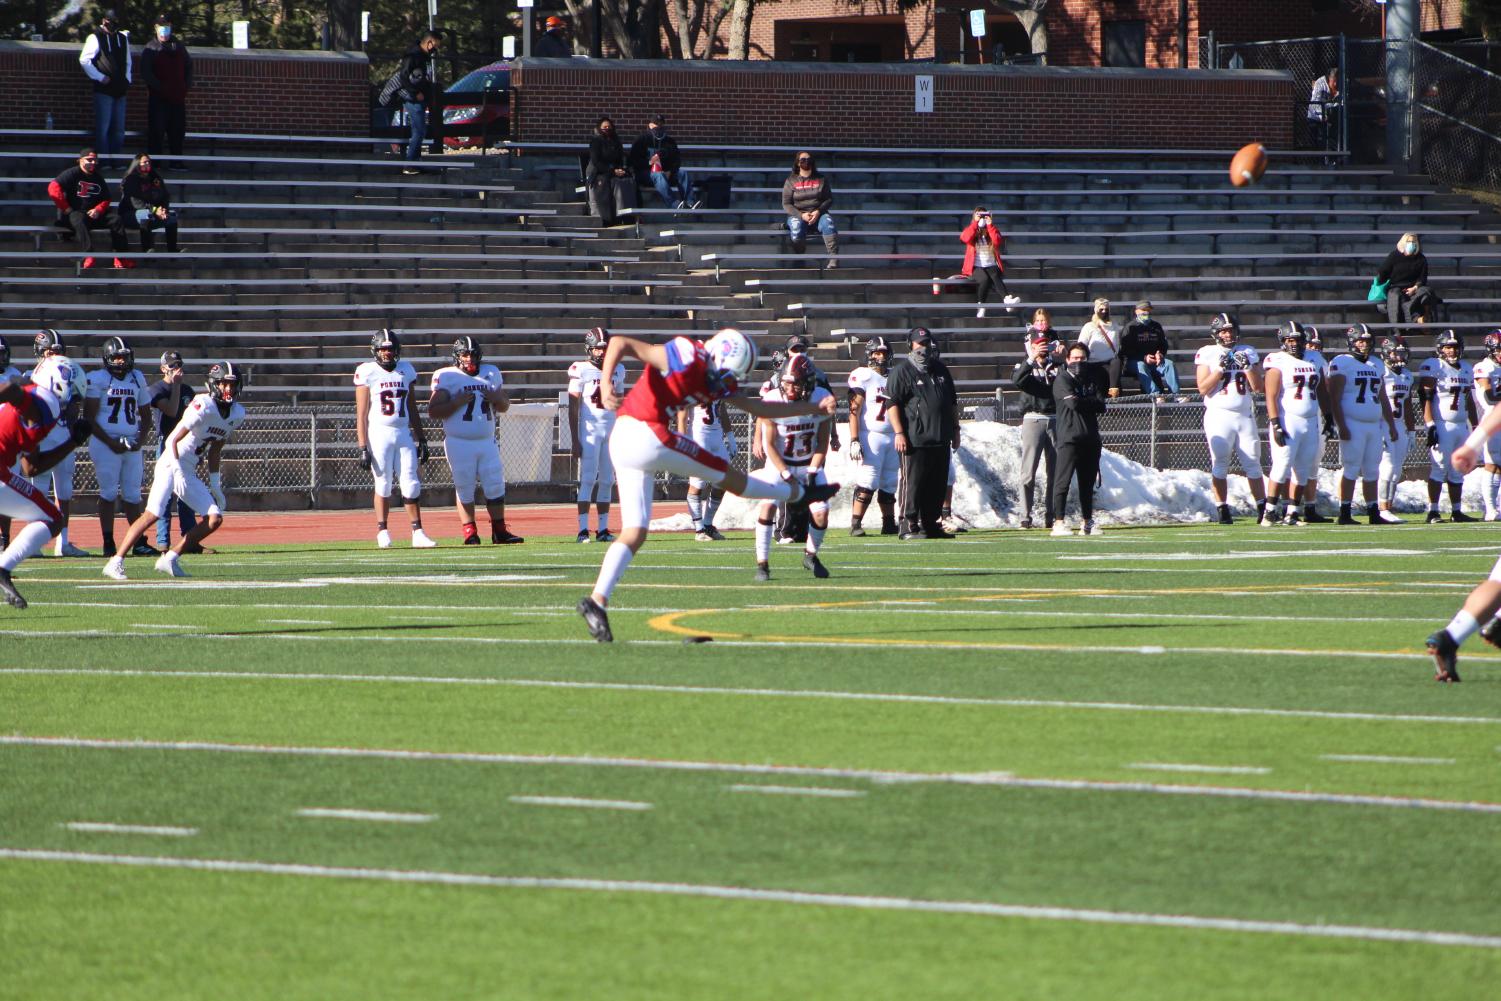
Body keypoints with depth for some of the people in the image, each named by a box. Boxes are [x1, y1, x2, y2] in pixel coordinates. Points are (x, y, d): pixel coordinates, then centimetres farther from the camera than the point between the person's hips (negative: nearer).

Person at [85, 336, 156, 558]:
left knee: (132, 494, 6)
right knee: (109, 492, -6)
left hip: (132, 445, 5)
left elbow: (145, 414, 20)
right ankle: (109, 544, -3)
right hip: (106, 443, -5)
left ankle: (139, 543, 9)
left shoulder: (137, 379, 12)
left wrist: (140, 440, 2)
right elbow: (89, 418, -6)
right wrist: (111, 443, -13)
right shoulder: (97, 379, -4)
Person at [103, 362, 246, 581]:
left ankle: (169, 559, 7)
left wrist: (215, 485, 16)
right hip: (170, 465, -8)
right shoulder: (204, 406, -18)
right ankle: (115, 563, -20)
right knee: (153, 514, -20)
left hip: (189, 472, 8)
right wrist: (178, 471, -19)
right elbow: (174, 440, -17)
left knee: (215, 518, 1)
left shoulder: (237, 414, 6)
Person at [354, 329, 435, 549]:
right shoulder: (367, 372, -2)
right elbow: (361, 414, -4)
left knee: (411, 484, -1)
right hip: (379, 433, -4)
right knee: (383, 484, -2)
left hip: (403, 433, 4)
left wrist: (421, 439, 14)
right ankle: (382, 532, 6)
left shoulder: (406, 371, 11)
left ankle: (418, 533, -1)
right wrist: (363, 447, -9)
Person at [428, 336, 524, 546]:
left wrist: (497, 399, -4)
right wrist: (457, 402, -19)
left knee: (496, 485, 2)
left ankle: (499, 531, 9)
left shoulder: (491, 374, 11)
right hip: (459, 442, -4)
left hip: (487, 441, 4)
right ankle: (470, 533, 4)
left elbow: (504, 406, 19)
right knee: (464, 488, -1)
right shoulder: (446, 377, -3)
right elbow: (433, 412, -7)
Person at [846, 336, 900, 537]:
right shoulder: (862, 377, -6)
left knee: (890, 485, 7)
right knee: (867, 484, -11)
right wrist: (854, 440, -17)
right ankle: (856, 524, -9)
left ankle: (889, 524, 13)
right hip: (870, 436, -6)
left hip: (892, 437, 6)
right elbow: (855, 410, -10)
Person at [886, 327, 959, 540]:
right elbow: (892, 403, -9)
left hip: (940, 440, 7)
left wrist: (955, 430, 21)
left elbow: (952, 402, 25)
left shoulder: (940, 370, 18)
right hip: (915, 440, -7)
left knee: (938, 484, 9)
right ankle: (909, 526, -3)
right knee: (913, 483, -6)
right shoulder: (902, 372, -4)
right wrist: (899, 433, -17)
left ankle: (930, 524, 17)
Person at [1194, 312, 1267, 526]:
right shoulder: (1206, 354, 1)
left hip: (1245, 416, 3)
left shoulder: (1248, 353, 10)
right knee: (1219, 464, -6)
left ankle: (1263, 508, 6)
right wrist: (1220, 368, -15)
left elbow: (1257, 387, 5)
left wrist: (1247, 366, -9)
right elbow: (1203, 388, -6)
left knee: (1253, 463, 3)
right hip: (1219, 415, -3)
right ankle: (1223, 510, -3)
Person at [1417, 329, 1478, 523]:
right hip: (1441, 425, -7)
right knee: (1439, 468, -10)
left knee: (1458, 471, 7)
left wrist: (1476, 427, 19)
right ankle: (1433, 512, -10)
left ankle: (1456, 511, 10)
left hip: (1461, 425, 7)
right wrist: (1430, 425, -19)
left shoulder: (1466, 369, 17)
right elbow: (1426, 398, -11)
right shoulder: (1432, 367, -6)